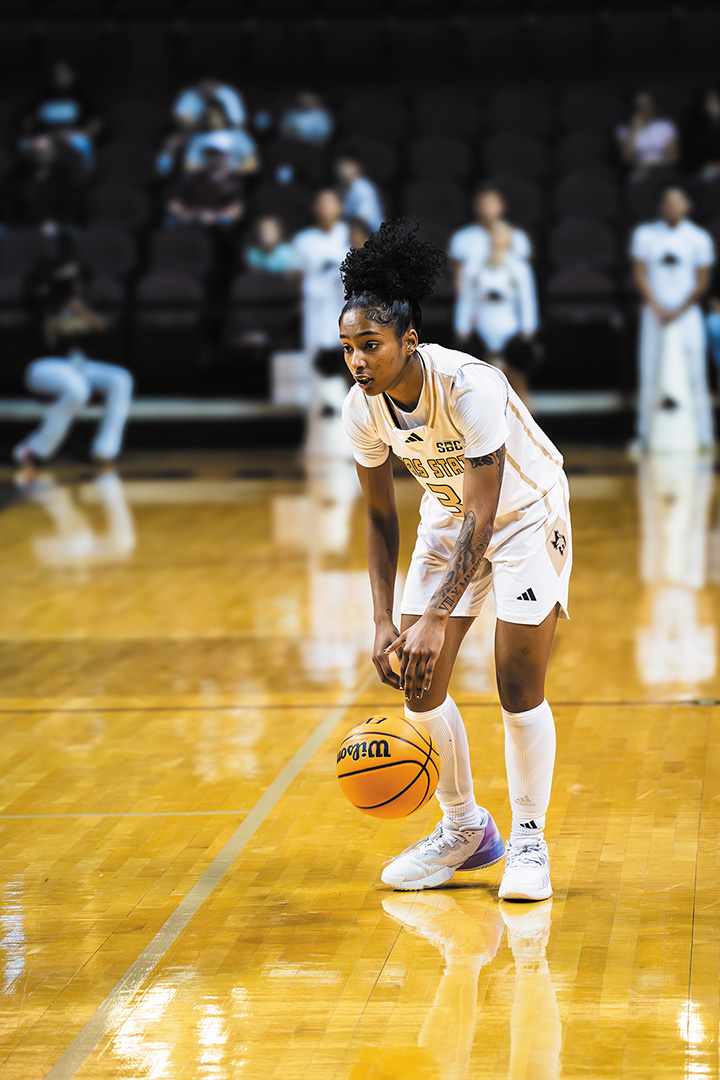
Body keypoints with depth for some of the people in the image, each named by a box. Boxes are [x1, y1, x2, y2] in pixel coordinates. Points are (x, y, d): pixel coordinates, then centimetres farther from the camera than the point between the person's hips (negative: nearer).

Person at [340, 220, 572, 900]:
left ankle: (527, 840, 5)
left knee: (518, 683, -12)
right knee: (419, 684, -1)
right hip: (448, 516, 5)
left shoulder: (471, 387, -34)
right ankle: (465, 828, 18)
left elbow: (481, 517, -33)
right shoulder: (363, 410, -17)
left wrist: (436, 617, -39)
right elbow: (380, 516, -4)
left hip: (527, 511, -5)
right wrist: (385, 622, -12)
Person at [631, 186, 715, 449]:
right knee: (649, 373, 0)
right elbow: (640, 275, 1)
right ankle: (645, 435, 6)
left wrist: (678, 311, -8)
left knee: (694, 373, -4)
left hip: (687, 313, -1)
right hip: (654, 312, 1)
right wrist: (657, 308, -9)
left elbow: (702, 282, 0)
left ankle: (702, 435, -1)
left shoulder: (699, 238, 1)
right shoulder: (645, 235, 3)